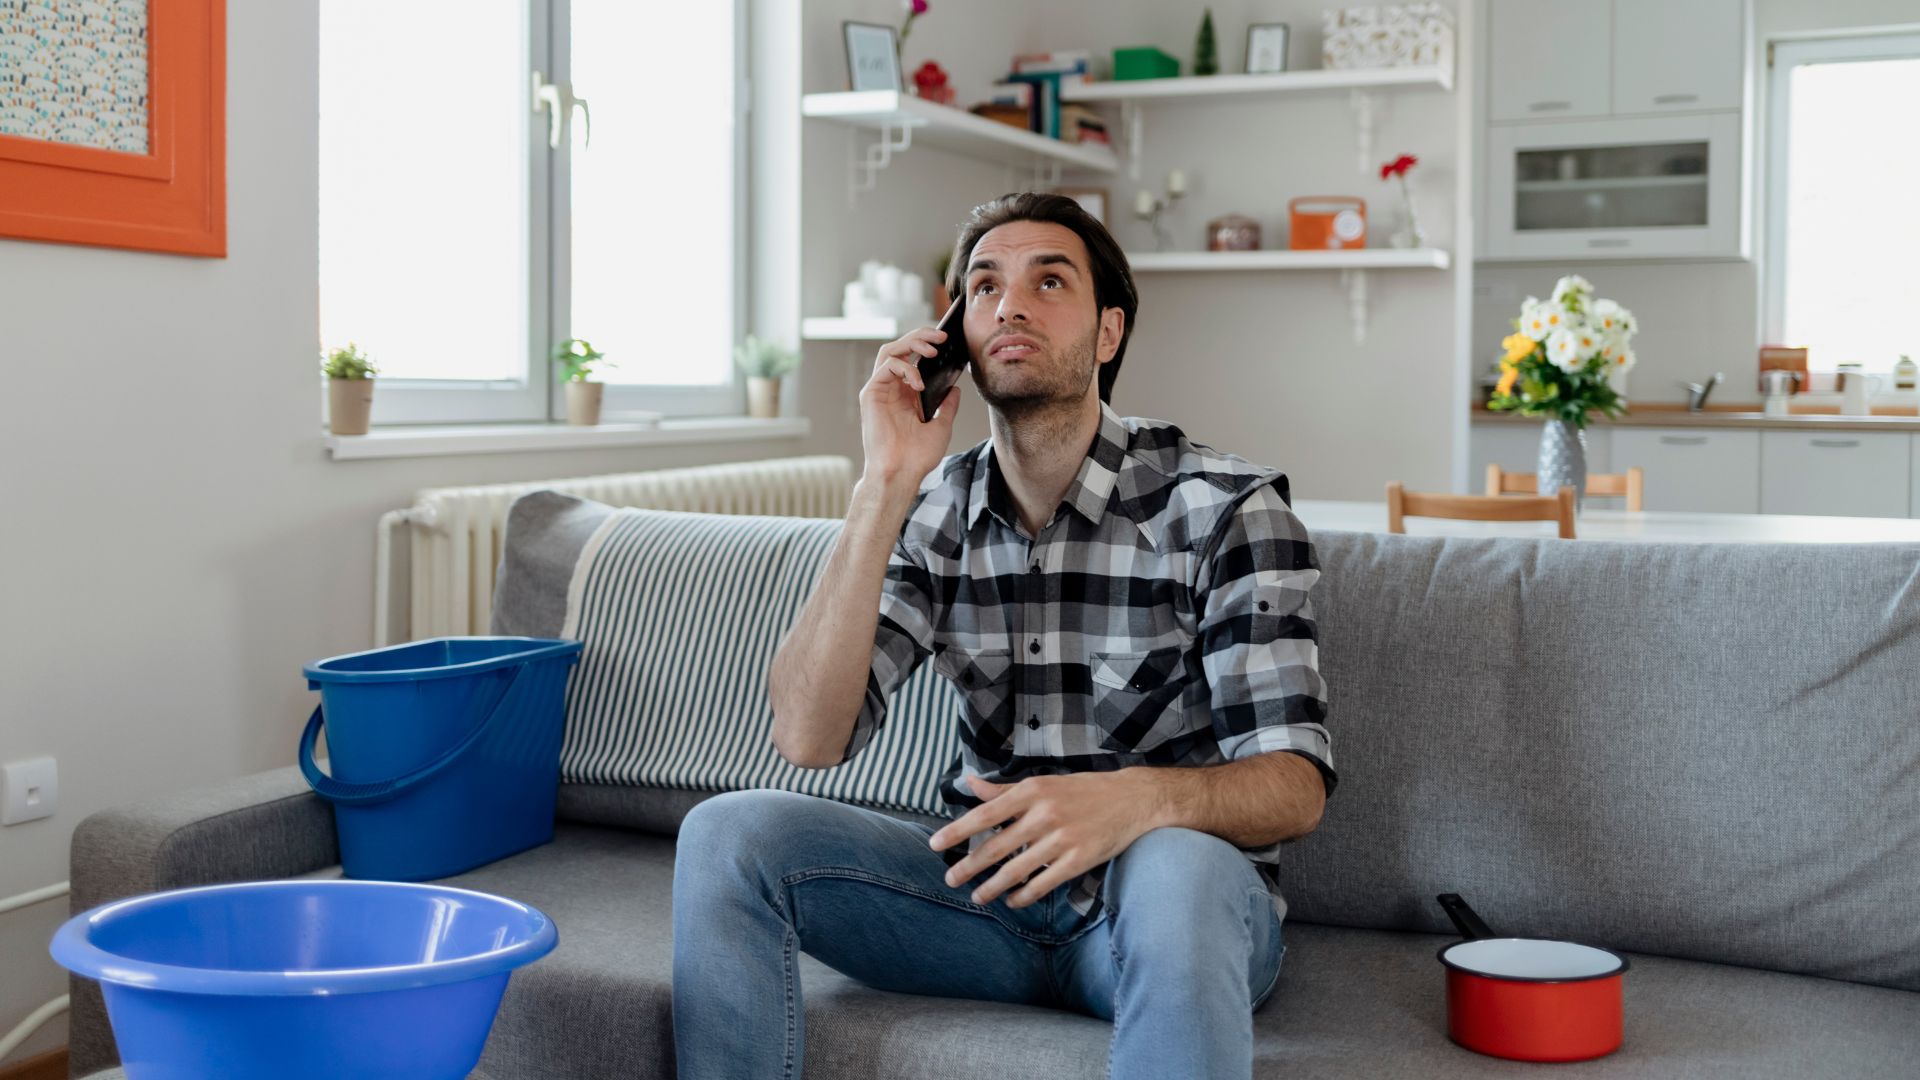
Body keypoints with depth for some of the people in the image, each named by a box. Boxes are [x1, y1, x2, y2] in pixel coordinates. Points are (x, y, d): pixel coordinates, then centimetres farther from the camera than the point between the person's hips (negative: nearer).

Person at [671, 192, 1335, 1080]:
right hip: (988, 891, 4)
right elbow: (808, 736, -11)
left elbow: (1294, 784, -15)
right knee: (726, 832, -16)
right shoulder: (933, 513, 2)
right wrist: (884, 486, -17)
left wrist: (1140, 797, -38)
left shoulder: (1224, 506, -10)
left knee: (1172, 867, -39)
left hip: (1172, 902, -3)